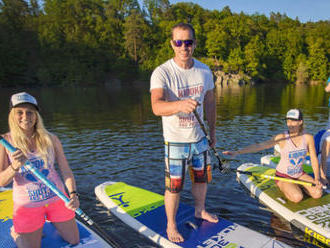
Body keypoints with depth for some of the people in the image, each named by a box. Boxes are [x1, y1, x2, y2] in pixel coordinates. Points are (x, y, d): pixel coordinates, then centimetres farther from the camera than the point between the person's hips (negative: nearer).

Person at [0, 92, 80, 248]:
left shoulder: (51, 139, -7)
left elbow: (66, 170, -7)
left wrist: (73, 194, -22)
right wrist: (15, 167, -34)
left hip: (56, 198, 2)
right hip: (27, 204, -2)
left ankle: (50, 219, 39)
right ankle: (16, 232, 38)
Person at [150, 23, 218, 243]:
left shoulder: (205, 71, -1)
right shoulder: (162, 72, -18)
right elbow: (157, 106, -35)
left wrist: (212, 130, 15)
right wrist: (180, 104, -54)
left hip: (199, 138, 5)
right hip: (175, 141, -5)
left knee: (202, 178, 22)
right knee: (174, 187, 5)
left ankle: (200, 210, 49)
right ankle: (171, 225, 30)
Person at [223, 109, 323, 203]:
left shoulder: (308, 137, -7)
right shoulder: (282, 137, -18)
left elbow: (314, 159, 1)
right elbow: (259, 146, -28)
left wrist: (317, 178, -12)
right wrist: (237, 152, -38)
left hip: (300, 174, 4)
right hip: (283, 176, -4)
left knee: (318, 194, -14)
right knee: (297, 197, -26)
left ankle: (298, 185, 12)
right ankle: (282, 187, 4)